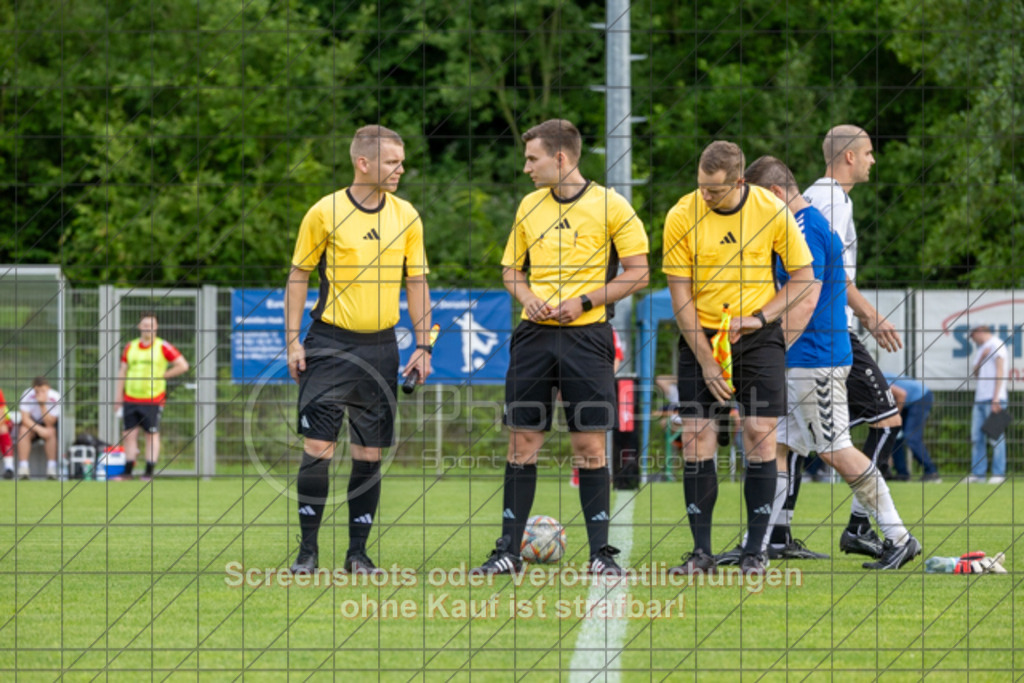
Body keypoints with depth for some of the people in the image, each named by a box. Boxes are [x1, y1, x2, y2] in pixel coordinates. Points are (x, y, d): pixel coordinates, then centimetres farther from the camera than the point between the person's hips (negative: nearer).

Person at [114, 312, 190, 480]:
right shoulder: (130, 347, 10)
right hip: (130, 399, 4)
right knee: (129, 434, 2)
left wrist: (162, 375, -4)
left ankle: (149, 472, 3)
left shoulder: (163, 347, -2)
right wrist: (118, 397, 9)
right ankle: (128, 471, 8)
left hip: (153, 399, -4)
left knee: (152, 435, -1)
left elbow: (183, 366, -1)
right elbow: (122, 372, 15)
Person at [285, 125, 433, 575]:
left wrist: (423, 345, 5)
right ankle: (308, 549, 1)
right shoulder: (324, 213, -3)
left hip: (381, 347, 3)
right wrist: (293, 339, -3)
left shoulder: (406, 216, 6)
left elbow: (416, 282, 12)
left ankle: (358, 552, 10)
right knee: (318, 448, -7)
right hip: (330, 343, -3)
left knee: (369, 454, 3)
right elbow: (298, 276, 4)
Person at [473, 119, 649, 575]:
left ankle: (601, 551, 3)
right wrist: (527, 297, -1)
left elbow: (637, 273, -3)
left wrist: (583, 302, -12)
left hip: (586, 335, -4)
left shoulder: (609, 206, -3)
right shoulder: (529, 206, 12)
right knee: (522, 443, 2)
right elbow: (511, 268, 20)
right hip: (534, 334, 4)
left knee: (590, 446, -4)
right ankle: (509, 550, 7)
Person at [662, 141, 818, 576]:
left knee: (759, 436, -6)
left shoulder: (771, 211, -8)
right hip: (700, 335, 0)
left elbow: (804, 277, 1)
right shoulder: (682, 217, -9)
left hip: (758, 334, 0)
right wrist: (706, 360, -11)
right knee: (696, 438, -6)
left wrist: (759, 317, -13)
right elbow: (680, 296, -6)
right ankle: (701, 552, 0)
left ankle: (755, 552, 0)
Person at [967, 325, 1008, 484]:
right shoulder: (983, 349, 23)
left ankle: (999, 473, -9)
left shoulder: (996, 345, -2)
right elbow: (975, 373, 18)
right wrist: (982, 358, -1)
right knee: (977, 438, 5)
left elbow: (1000, 372, -10)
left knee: (995, 438, -9)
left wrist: (995, 399, -17)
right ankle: (978, 473, 6)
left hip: (993, 399, -9)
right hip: (980, 399, 9)